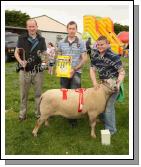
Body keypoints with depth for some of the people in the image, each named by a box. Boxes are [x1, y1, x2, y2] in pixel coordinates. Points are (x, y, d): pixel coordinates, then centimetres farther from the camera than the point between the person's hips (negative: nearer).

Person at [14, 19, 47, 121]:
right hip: (25, 70, -1)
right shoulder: (22, 38, 2)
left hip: (38, 71, 1)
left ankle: (38, 113, 21)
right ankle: (23, 113, 20)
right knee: (24, 94, 7)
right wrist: (21, 61, -14)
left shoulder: (41, 39, 7)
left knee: (38, 93, 8)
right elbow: (16, 53, 5)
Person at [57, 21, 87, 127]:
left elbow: (84, 59, -2)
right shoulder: (61, 43, 8)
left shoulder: (81, 43, 0)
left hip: (76, 72, -2)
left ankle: (73, 118, 7)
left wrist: (74, 69, -13)